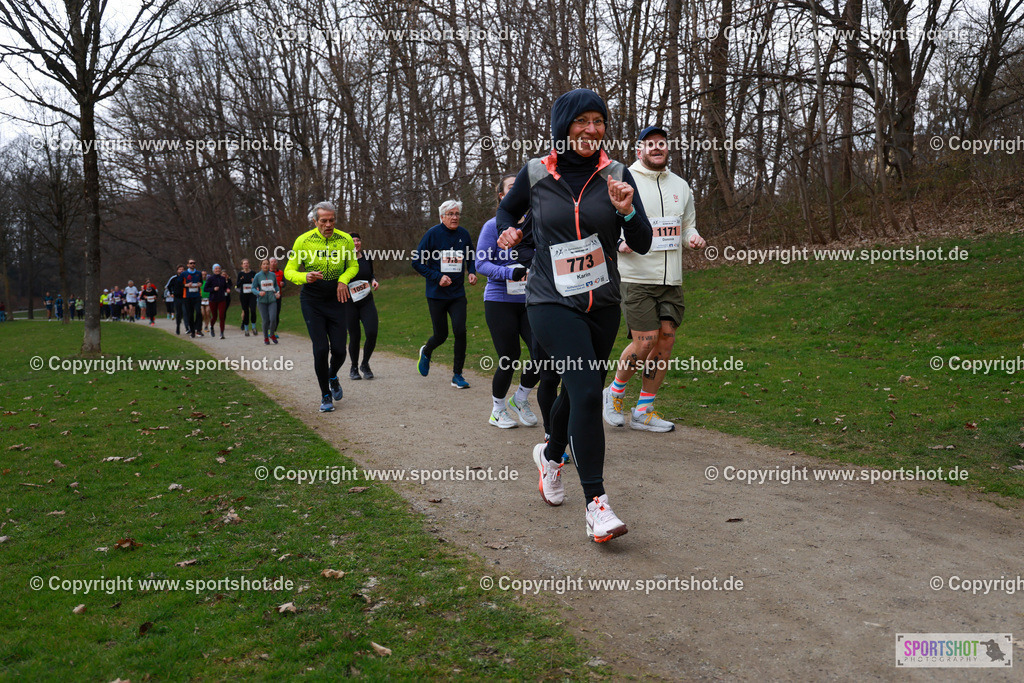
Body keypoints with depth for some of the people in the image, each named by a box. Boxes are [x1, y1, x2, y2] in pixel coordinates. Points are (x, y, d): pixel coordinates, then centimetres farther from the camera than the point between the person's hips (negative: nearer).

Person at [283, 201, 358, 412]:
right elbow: (289, 271, -3)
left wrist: (343, 279, -9)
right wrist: (305, 277, -25)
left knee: (339, 350, -3)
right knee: (320, 349, -8)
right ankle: (325, 396, 10)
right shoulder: (303, 241, -8)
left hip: (336, 300, 2)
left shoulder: (345, 240, -3)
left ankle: (333, 377, 33)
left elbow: (353, 266, 13)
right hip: (312, 302, -2)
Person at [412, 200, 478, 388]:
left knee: (460, 331, -12)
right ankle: (426, 352, 41)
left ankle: (457, 375, 1)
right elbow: (417, 261, -6)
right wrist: (437, 277, -16)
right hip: (436, 294, -2)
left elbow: (471, 258, 19)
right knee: (441, 335, 5)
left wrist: (472, 272, -2)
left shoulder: (464, 234, 3)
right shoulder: (433, 234, -7)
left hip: (457, 293, 2)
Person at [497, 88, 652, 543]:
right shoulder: (535, 174, -2)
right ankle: (596, 505, -15)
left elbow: (642, 244, -4)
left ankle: (551, 455, 49)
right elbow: (507, 210, 20)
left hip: (602, 304, 4)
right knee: (586, 391, -20)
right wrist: (510, 232, -1)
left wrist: (627, 211, -22)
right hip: (552, 301, -3)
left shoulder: (616, 175, 0)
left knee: (579, 391, 18)